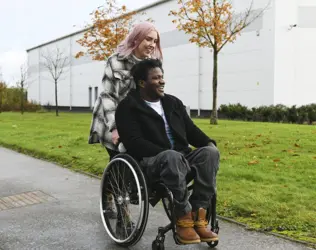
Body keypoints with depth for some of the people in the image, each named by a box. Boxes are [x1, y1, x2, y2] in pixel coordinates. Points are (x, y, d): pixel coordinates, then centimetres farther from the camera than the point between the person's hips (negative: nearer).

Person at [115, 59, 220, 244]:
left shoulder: (173, 102, 18)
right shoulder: (128, 107, -1)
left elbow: (190, 130, 17)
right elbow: (135, 142, -14)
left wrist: (208, 142, -5)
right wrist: (166, 153, -26)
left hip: (181, 157, 6)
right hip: (150, 161, -6)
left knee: (210, 152, -23)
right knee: (173, 157, -40)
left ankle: (198, 216, -25)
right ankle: (184, 218, -26)